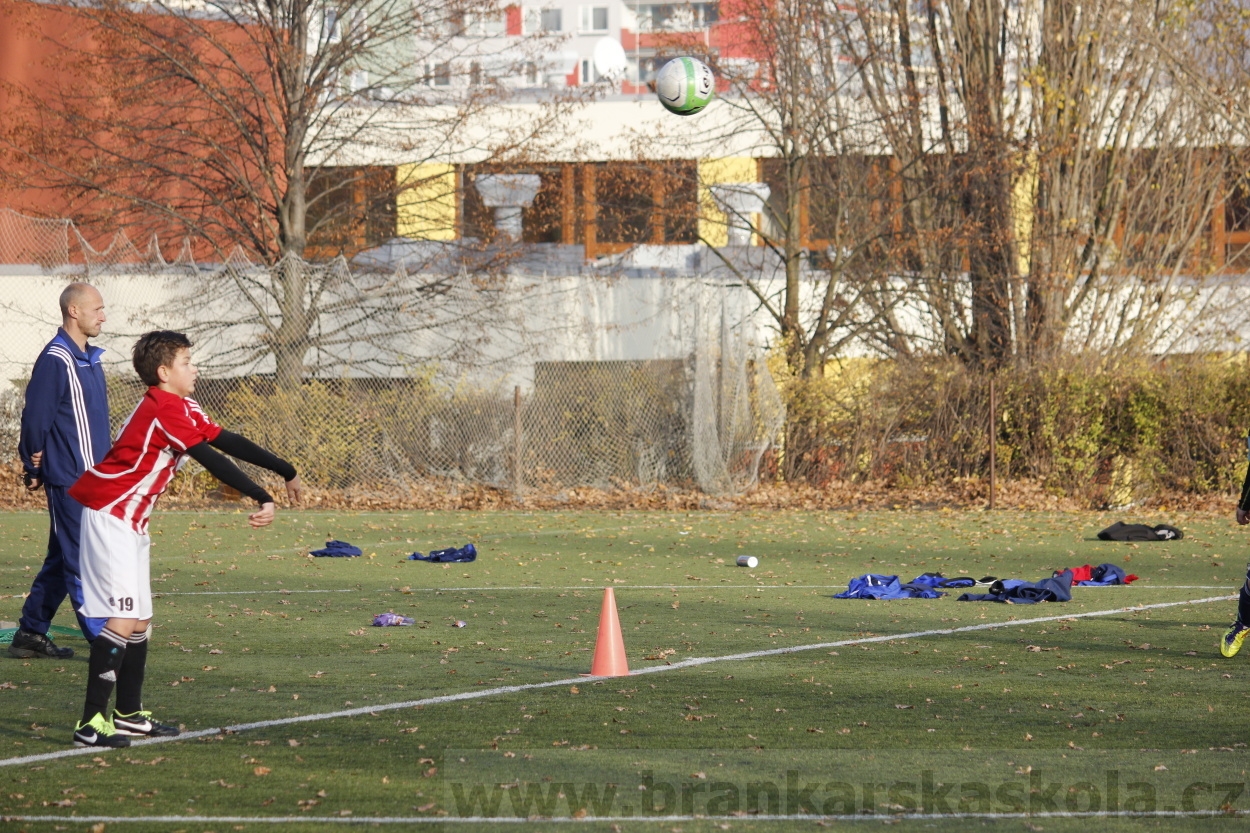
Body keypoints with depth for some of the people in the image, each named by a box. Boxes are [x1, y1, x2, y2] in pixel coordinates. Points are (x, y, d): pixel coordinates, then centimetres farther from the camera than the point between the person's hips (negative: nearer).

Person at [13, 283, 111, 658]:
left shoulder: (90, 359, 14)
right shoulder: (56, 360, -15)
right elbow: (35, 416, -15)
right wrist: (34, 468, -7)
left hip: (92, 478, 9)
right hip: (68, 480, -9)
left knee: (62, 558, 14)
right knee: (82, 560, -7)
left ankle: (31, 634, 21)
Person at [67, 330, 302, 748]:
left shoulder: (184, 409, 13)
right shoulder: (165, 408, -19)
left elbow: (228, 442, 17)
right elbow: (212, 460, -25)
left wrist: (287, 472, 18)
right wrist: (262, 499, -28)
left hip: (129, 519, 11)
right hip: (109, 513, -11)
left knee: (140, 619, 14)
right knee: (123, 618, -17)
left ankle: (128, 715, 22)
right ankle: (91, 722, -19)